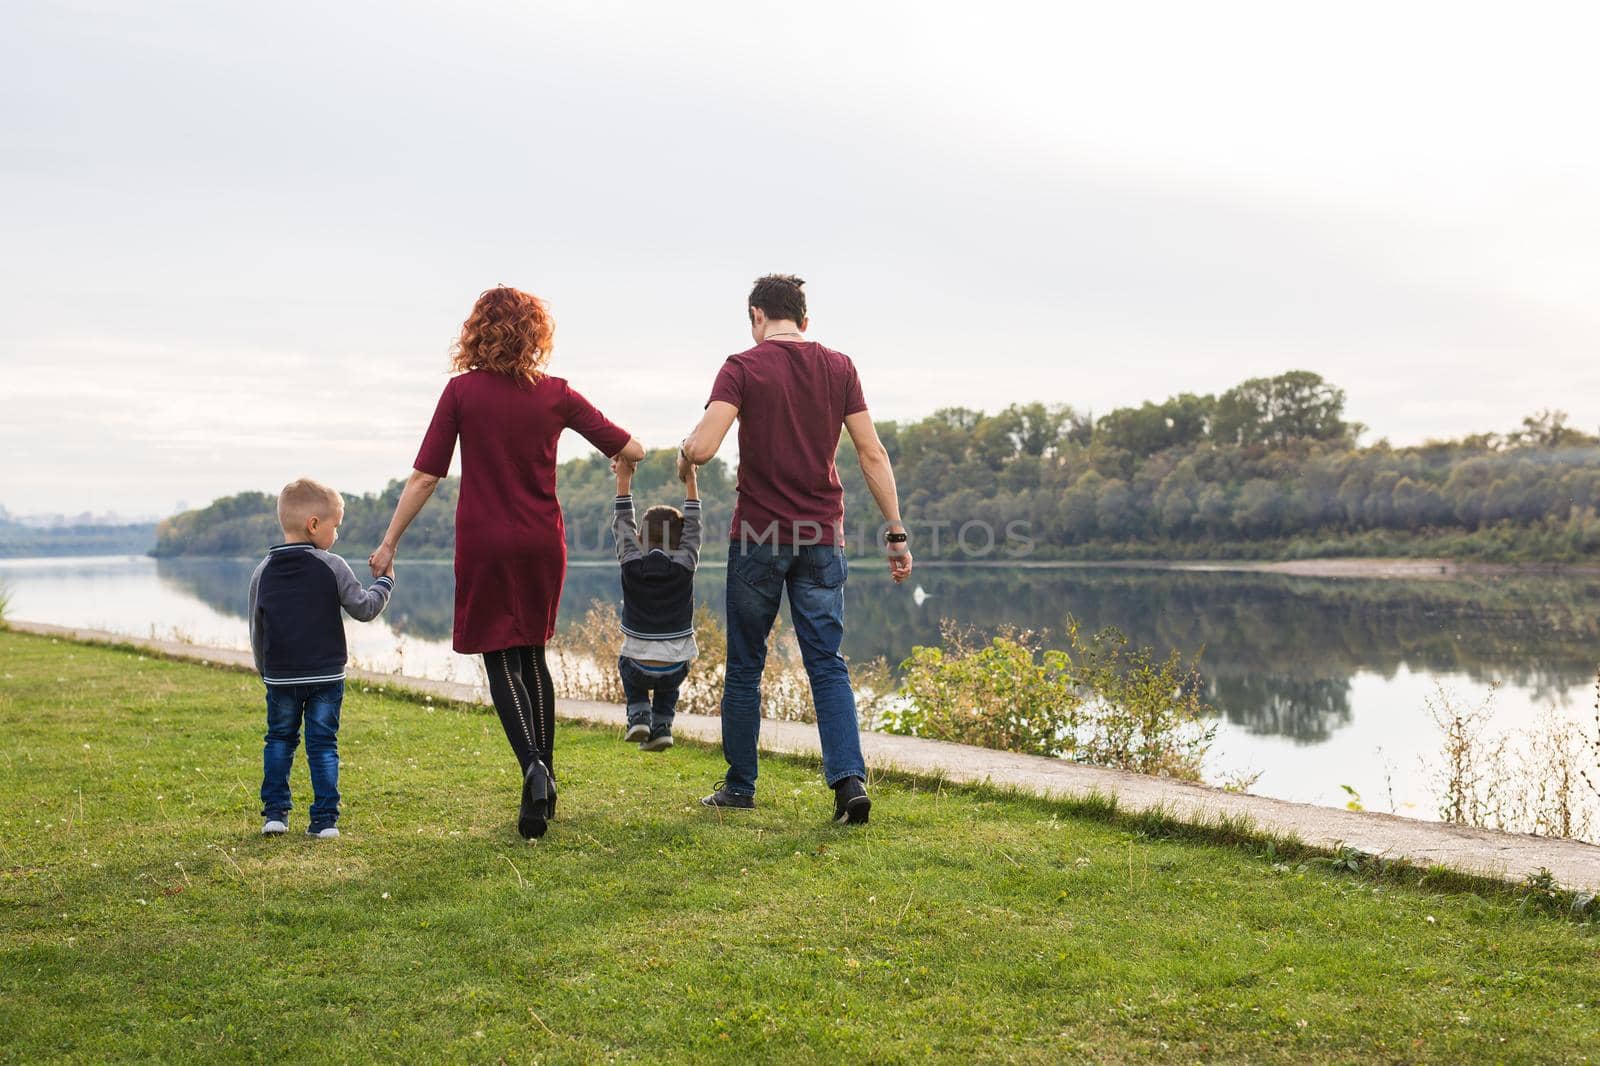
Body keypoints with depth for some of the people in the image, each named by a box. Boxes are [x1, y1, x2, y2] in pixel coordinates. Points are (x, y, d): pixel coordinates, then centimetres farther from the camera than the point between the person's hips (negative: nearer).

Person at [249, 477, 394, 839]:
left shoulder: (263, 572, 1)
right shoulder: (332, 567, -9)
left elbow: (257, 632, 8)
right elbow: (364, 609, -5)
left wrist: (265, 672, 21)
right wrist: (385, 580, 11)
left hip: (281, 676, 2)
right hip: (326, 674, -2)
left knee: (279, 739, 17)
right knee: (323, 744, 4)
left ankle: (275, 812, 13)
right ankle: (325, 819, 2)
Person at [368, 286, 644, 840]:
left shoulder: (462, 390, -6)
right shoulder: (556, 394, -1)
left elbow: (425, 476, -7)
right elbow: (631, 450, 1)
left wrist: (389, 543, 1)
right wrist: (628, 452, 26)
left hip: (483, 545, -2)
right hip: (541, 544, 3)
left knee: (500, 660, 3)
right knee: (532, 654, 16)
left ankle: (532, 767, -19)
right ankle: (545, 780, 20)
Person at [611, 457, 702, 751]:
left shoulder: (631, 564, -7)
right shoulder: (685, 565, -7)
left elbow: (623, 525, 4)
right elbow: (693, 525, 2)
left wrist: (624, 479, 7)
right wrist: (690, 480, 5)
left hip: (639, 669, -1)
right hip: (676, 669, 1)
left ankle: (638, 715, 14)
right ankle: (661, 726, 17)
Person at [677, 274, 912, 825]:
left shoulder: (742, 367, -6)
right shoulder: (839, 367, 4)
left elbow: (702, 448, -18)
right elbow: (872, 455, 1)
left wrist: (684, 454, 6)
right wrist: (896, 531, 4)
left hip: (757, 536, -2)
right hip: (822, 538, 2)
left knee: (745, 666, 11)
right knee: (827, 664, 6)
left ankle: (739, 786, 19)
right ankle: (850, 779, -9)